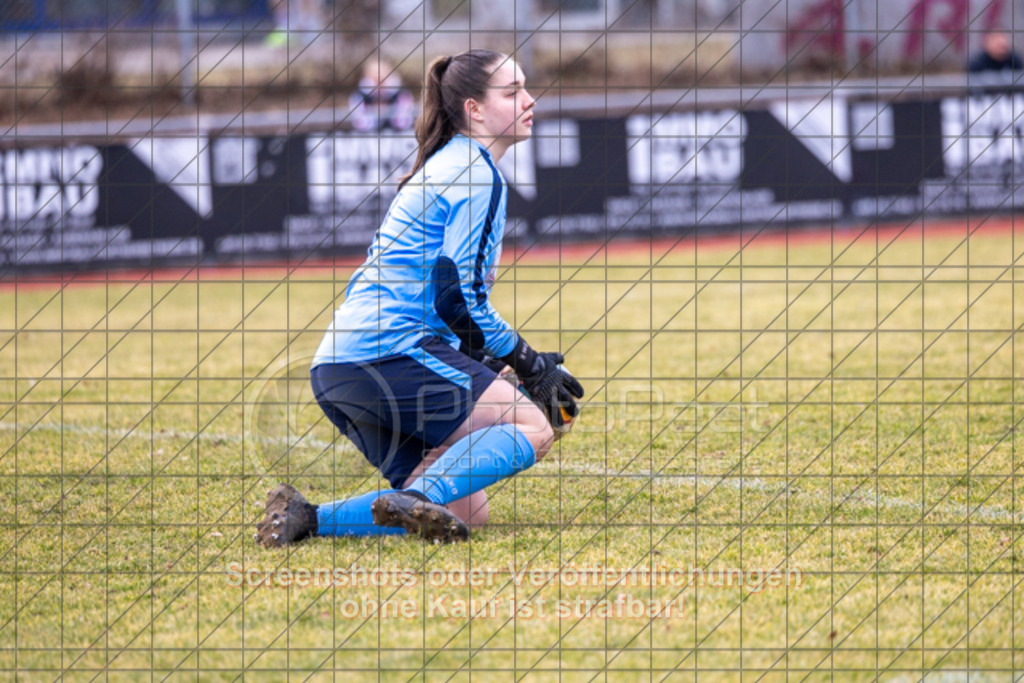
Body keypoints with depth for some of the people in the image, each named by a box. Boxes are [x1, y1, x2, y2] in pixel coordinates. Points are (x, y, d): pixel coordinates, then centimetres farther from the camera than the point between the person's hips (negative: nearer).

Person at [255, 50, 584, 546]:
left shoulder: (445, 165, 25)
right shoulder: (476, 176, -7)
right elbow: (458, 299, -14)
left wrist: (493, 359, 18)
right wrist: (530, 365, -4)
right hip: (393, 354, -9)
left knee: (467, 510, 4)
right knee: (532, 427, -7)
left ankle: (308, 518, -6)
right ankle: (418, 498, -25)